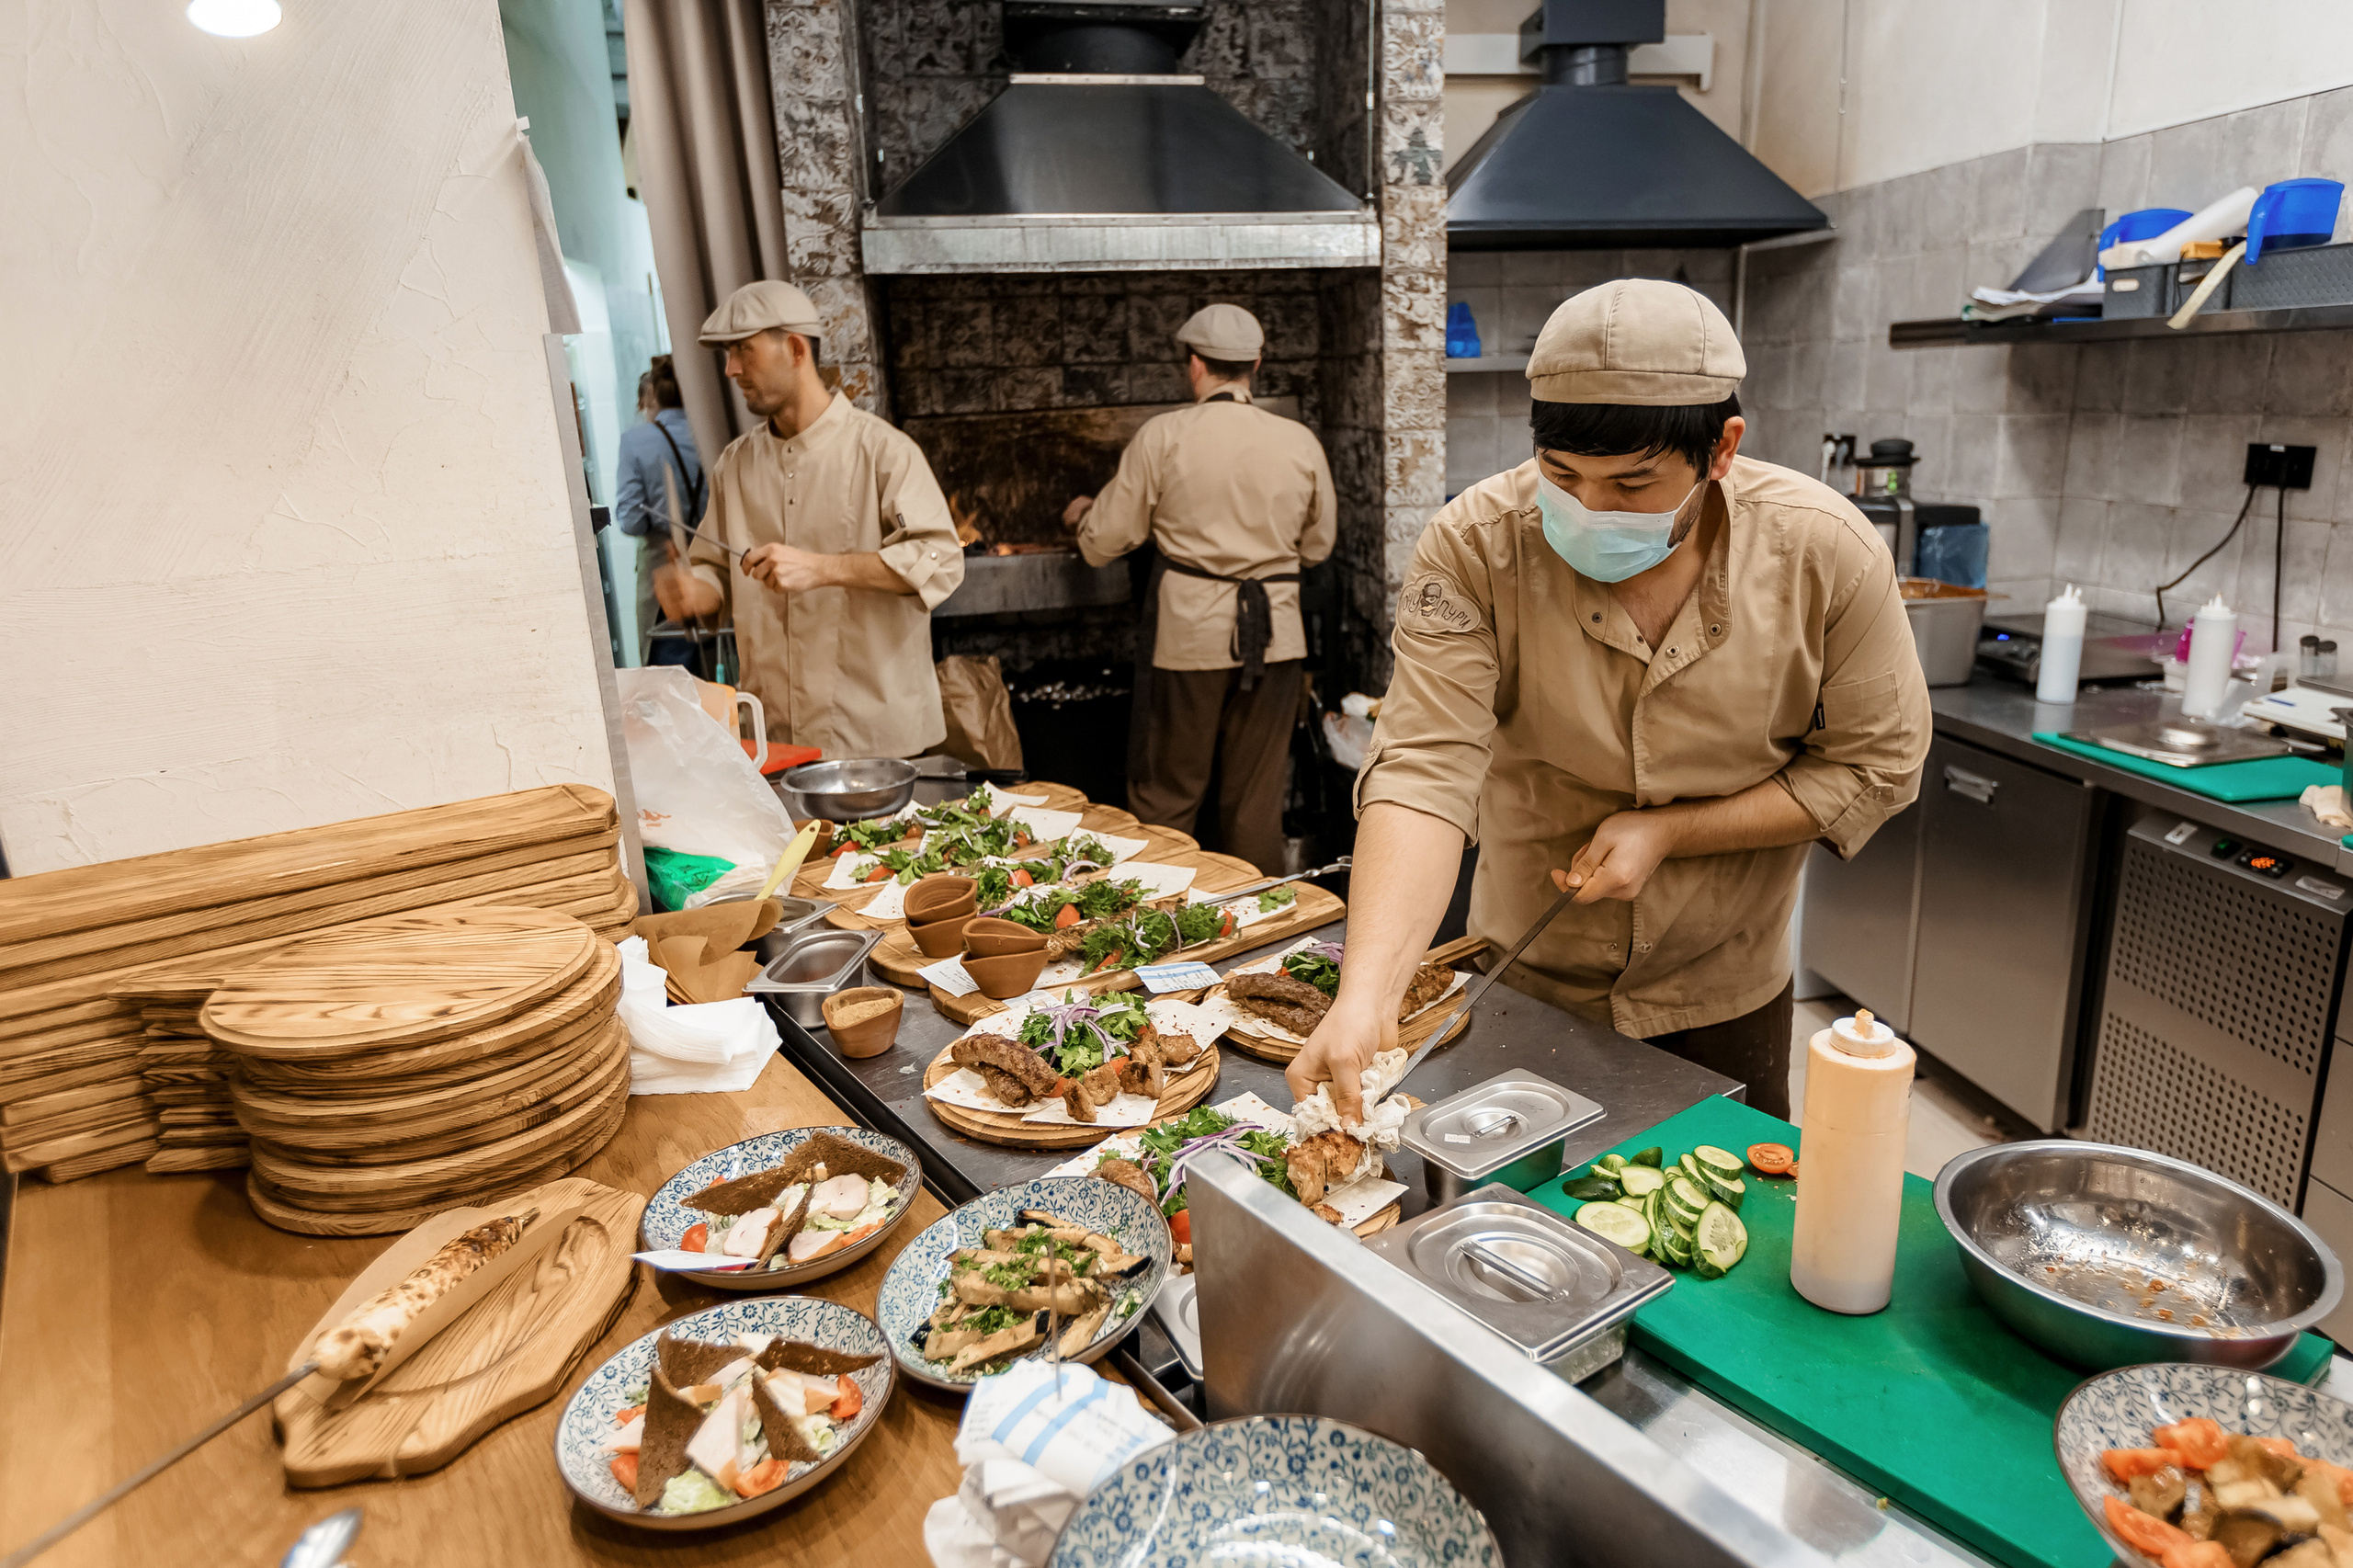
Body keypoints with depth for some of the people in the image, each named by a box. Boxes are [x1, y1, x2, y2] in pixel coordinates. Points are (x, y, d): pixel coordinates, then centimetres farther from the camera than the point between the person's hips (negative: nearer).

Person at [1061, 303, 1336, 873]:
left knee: (1165, 796, 11)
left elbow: (1106, 540, -2)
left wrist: (1081, 514, 20)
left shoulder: (1163, 436, -8)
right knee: (1256, 800, 14)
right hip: (1272, 633, 3)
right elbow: (1316, 546, 12)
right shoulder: (1301, 443, 0)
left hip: (1189, 629, -2)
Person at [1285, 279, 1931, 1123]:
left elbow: (1875, 766, -10)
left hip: (1724, 994, 1)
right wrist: (1366, 994, -43)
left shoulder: (1826, 551, -19)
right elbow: (1426, 772, -31)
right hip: (1525, 987, 0)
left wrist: (1667, 831, -21)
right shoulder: (1475, 547, -24)